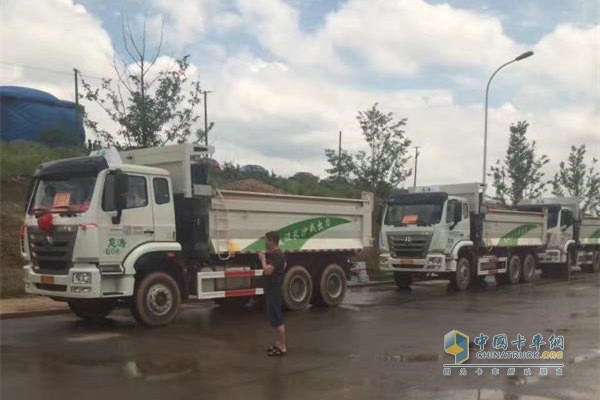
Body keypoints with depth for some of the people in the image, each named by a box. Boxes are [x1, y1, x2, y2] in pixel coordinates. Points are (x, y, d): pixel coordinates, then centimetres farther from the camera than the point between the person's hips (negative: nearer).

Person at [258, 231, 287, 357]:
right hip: (271, 290, 11)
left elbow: (267, 270, -28)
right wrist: (263, 257, 9)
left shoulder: (277, 255, -19)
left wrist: (263, 259, -14)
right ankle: (277, 344, 23)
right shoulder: (272, 254, 13)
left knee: (277, 319, -7)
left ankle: (282, 347, -3)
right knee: (274, 318, 15)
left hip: (274, 290, -11)